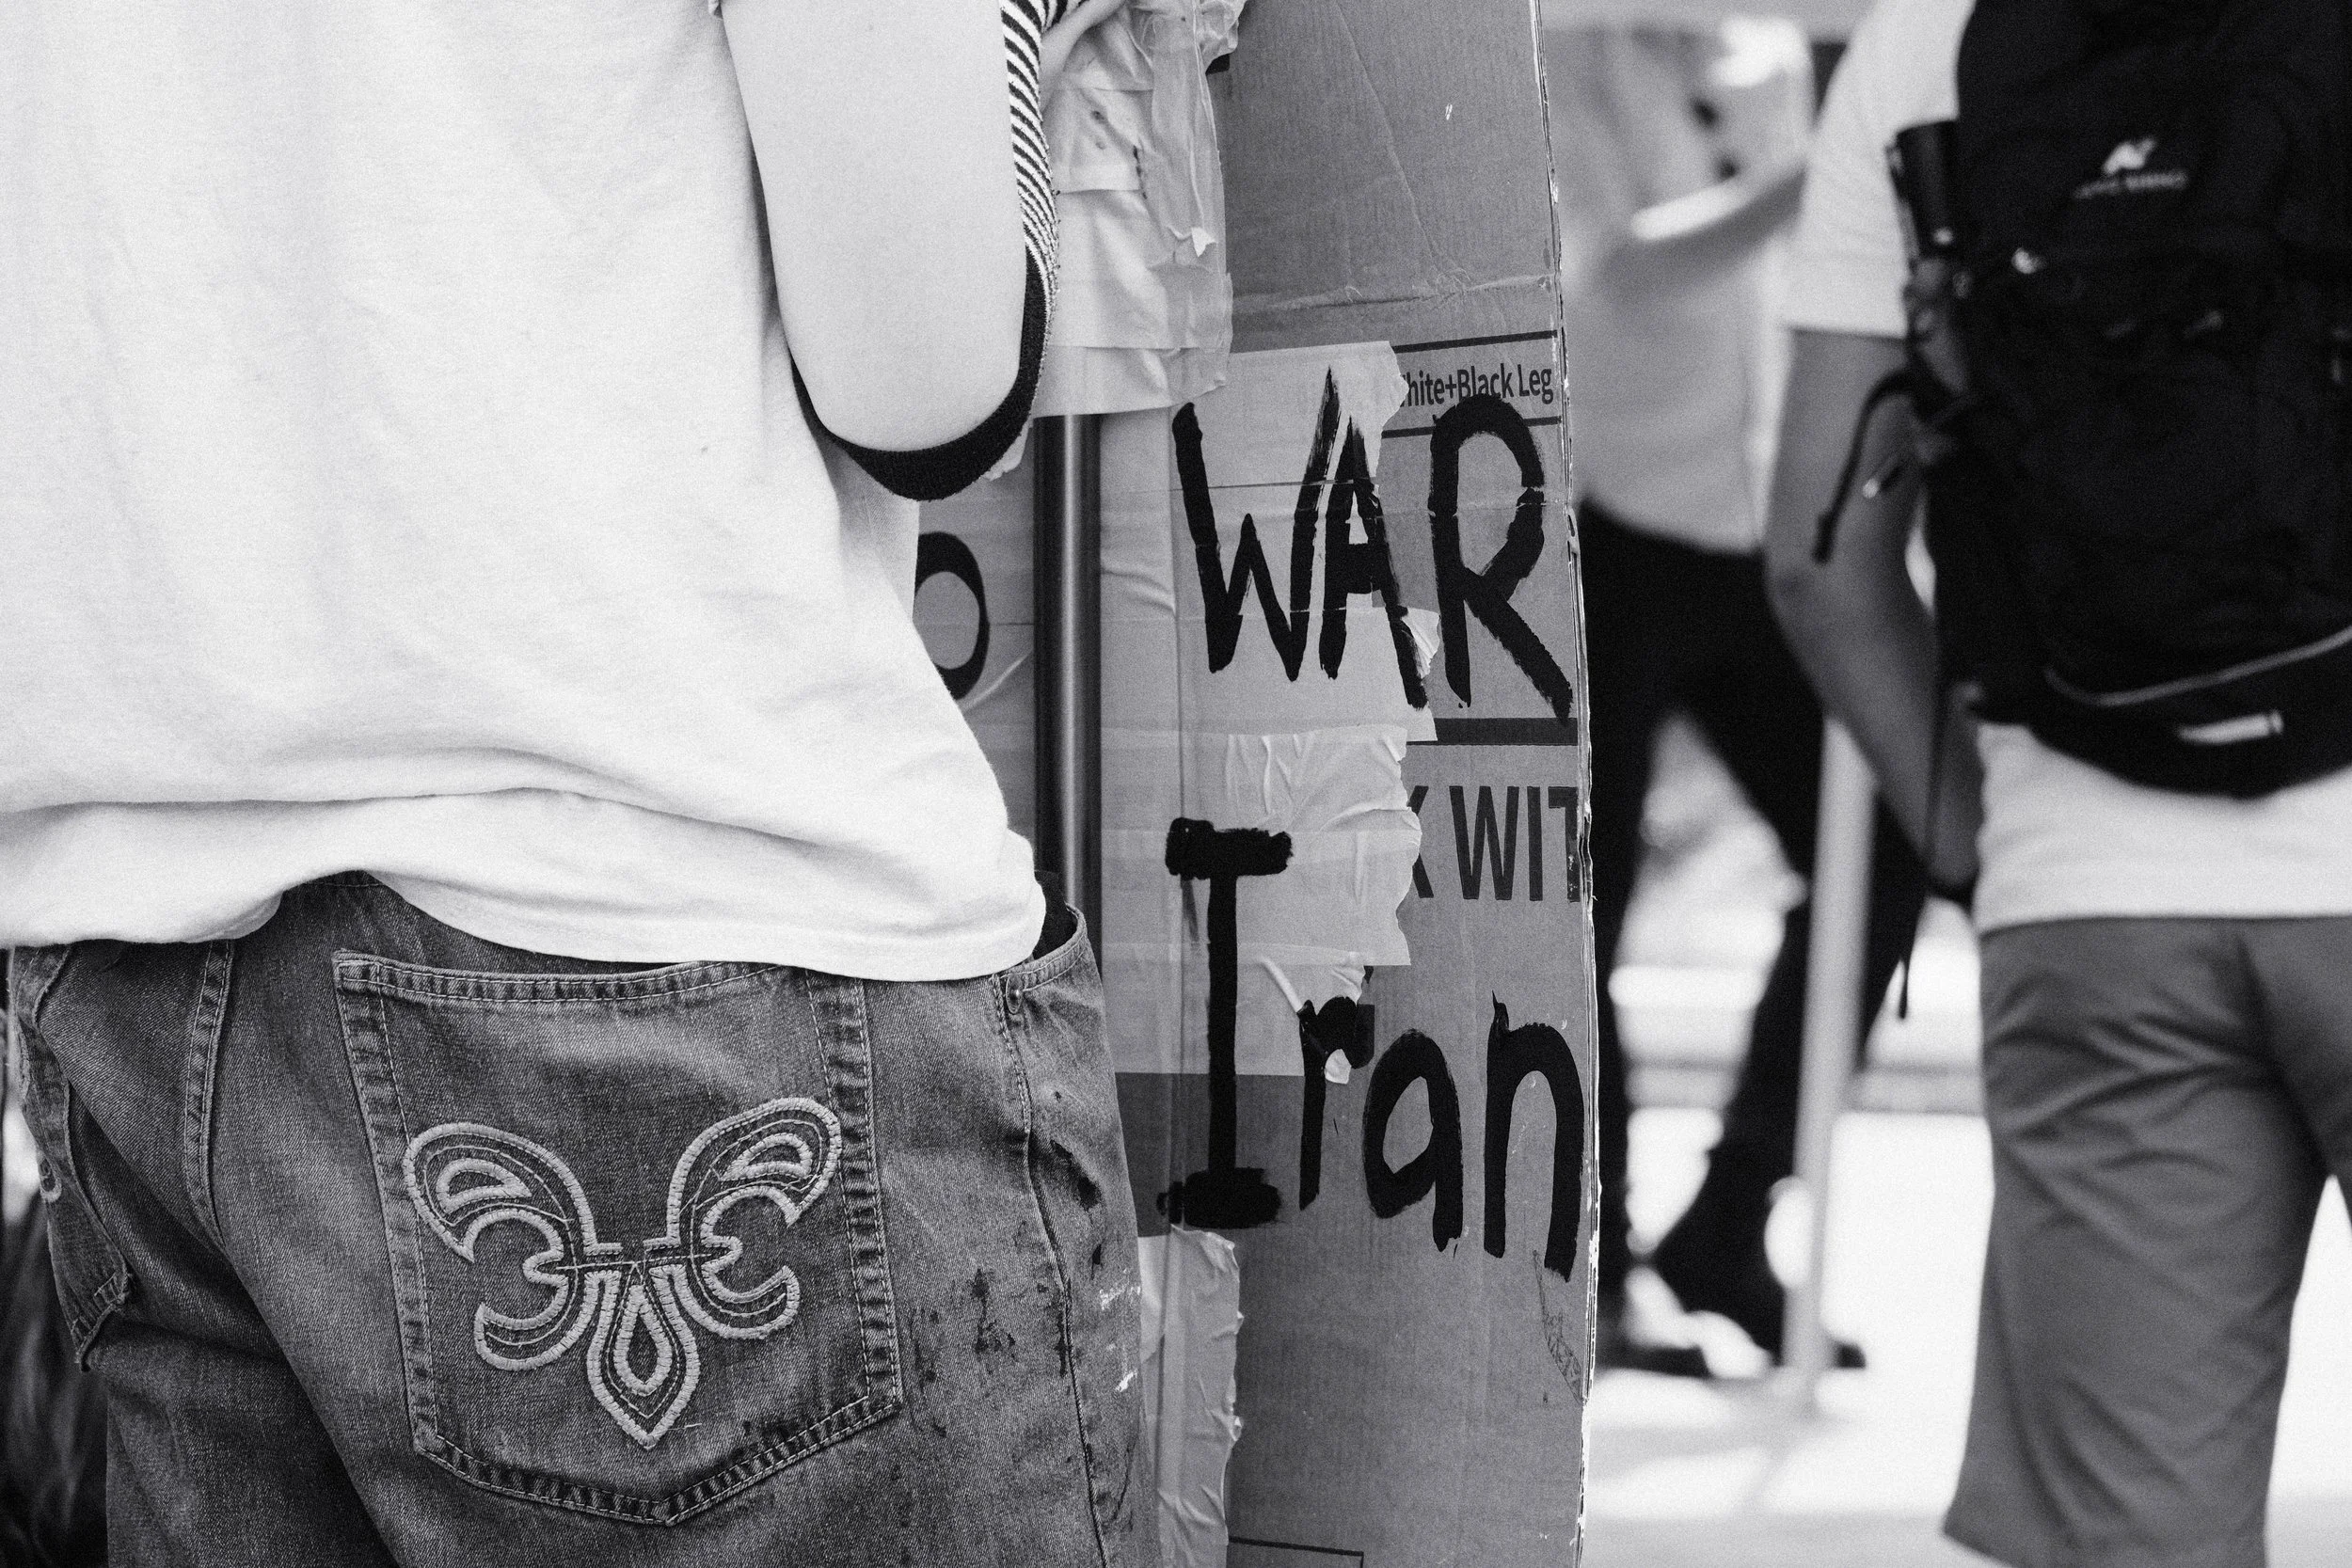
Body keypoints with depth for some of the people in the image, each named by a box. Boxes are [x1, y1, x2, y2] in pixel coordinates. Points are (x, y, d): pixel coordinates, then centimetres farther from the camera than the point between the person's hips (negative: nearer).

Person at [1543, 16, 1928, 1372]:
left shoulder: (1784, 60, 6)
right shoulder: (1577, 58, -8)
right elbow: (1627, 268, -22)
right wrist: (1806, 180, -31)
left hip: (1754, 534, 5)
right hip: (1604, 533, -5)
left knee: (1881, 851, -1)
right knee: (1587, 911, -1)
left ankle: (1729, 1226, 11)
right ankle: (1591, 1274, 10)